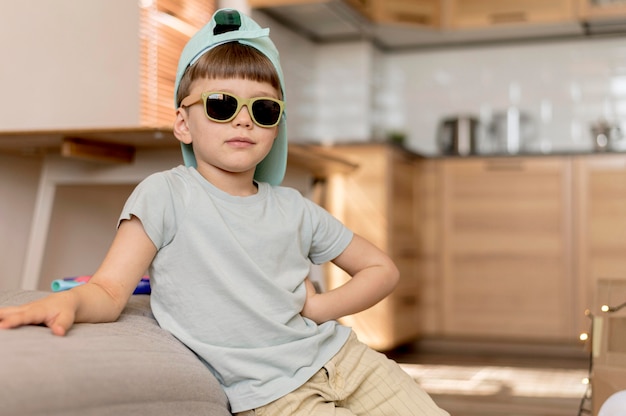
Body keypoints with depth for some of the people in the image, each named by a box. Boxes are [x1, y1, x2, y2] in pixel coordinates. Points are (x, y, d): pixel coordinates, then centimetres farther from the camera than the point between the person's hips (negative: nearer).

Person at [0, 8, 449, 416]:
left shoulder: (294, 209, 7)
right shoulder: (164, 195, -3)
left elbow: (382, 269, 16)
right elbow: (110, 290, -10)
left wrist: (316, 307, 0)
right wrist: (67, 301, -33)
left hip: (340, 356, 5)